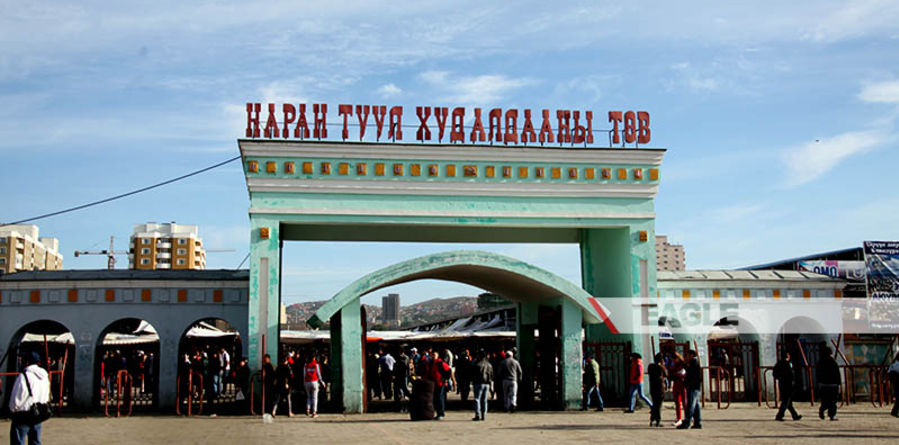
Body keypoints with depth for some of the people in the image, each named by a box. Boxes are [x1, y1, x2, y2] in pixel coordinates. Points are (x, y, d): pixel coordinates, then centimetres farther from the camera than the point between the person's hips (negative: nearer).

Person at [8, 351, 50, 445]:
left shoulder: (23, 376, -17)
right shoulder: (45, 376, 4)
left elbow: (16, 399, -12)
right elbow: (47, 398, 10)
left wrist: (13, 409, 6)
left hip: (23, 416, -6)